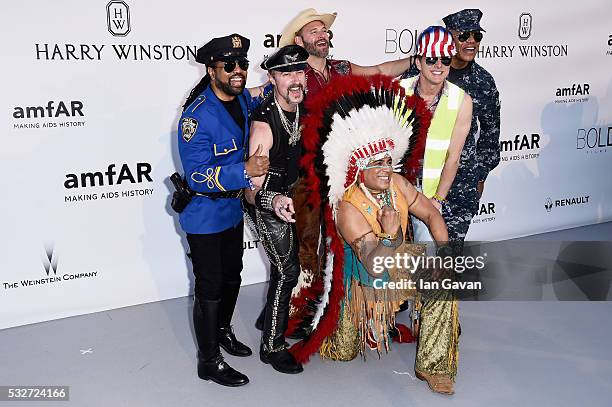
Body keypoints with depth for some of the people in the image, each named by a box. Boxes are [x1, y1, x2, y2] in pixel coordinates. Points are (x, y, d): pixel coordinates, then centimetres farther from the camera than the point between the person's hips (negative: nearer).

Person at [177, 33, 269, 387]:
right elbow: (198, 176, -29)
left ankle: (223, 330, 48)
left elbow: (257, 102, 24)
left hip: (233, 208, 8)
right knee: (210, 288, 3)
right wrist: (245, 170, -37)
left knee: (232, 276, 23)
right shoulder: (197, 116, -26)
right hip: (205, 215, -8)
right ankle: (209, 362, 21)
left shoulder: (244, 99, -2)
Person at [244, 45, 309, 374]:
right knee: (287, 270, -4)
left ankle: (271, 317, 43)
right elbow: (252, 192, -30)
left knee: (288, 263, 20)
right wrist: (274, 201, -49)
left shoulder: (301, 106, -6)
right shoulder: (263, 124, -29)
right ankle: (272, 346, 12)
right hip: (268, 201, -8)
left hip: (290, 195, 8)